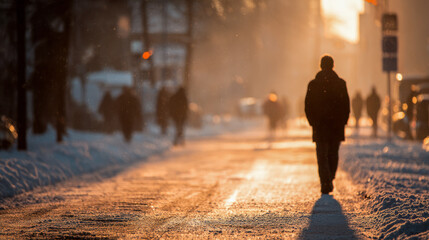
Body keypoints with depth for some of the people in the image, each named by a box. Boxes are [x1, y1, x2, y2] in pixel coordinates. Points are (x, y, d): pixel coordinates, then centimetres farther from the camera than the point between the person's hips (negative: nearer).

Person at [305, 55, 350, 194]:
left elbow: (308, 106, -1)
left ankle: (325, 184, -11)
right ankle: (330, 180, 19)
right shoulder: (340, 84, -2)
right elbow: (346, 105, 0)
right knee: (333, 155, 16)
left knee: (322, 156, 1)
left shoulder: (313, 84, -3)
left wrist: (312, 122, 9)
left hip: (319, 126, -1)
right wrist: (343, 121, 10)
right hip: (337, 126, 1)